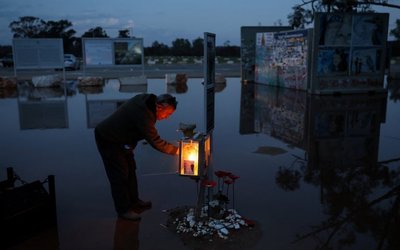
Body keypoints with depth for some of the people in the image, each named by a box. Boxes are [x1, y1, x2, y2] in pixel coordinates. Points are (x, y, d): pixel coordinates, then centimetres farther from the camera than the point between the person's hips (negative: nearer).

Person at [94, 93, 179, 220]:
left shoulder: (146, 100, -7)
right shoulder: (143, 115, -34)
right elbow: (156, 142, -30)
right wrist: (177, 150, -22)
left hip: (120, 140, 10)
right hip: (108, 141, -10)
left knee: (130, 170, 17)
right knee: (120, 175, -3)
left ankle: (134, 201, 31)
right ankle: (123, 209, 10)